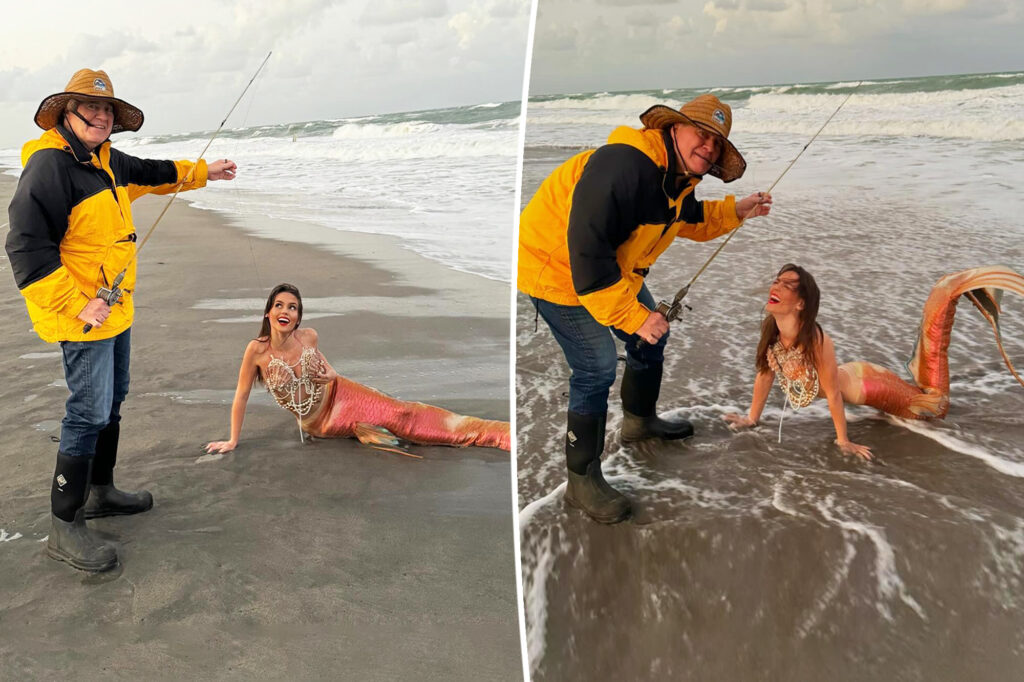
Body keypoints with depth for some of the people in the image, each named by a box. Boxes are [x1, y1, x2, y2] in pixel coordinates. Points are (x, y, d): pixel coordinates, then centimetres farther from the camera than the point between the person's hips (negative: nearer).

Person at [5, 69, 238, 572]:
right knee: (90, 412, -8)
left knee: (112, 400, 19)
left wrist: (202, 172, 38)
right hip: (81, 315, -10)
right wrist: (75, 306, -26)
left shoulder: (104, 160, 11)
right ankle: (63, 528, 2)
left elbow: (149, 173, 33)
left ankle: (100, 492, 36)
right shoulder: (49, 164, -19)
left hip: (114, 307, 10)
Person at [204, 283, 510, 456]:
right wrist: (233, 441, -8)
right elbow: (242, 396, -11)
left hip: (338, 394, 2)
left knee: (399, 411, -13)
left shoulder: (309, 336, -12)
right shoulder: (257, 350, -21)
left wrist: (331, 373, -8)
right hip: (317, 423, -1)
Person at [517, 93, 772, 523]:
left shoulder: (680, 178, -1)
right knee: (597, 368, -13)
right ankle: (581, 480, 1)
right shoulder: (623, 166, -33)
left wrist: (736, 212, 5)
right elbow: (587, 253, -37)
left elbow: (689, 220, 21)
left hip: (615, 268, 10)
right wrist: (634, 316, -34)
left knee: (652, 337, 19)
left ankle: (640, 420, 45)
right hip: (557, 267, -10)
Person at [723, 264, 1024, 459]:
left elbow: (833, 393, -28)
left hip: (864, 384, -5)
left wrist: (844, 441, -18)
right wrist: (752, 418, 2)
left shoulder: (816, 340, -39)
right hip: (849, 376, 5)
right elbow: (765, 373, -6)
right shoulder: (770, 329, -22)